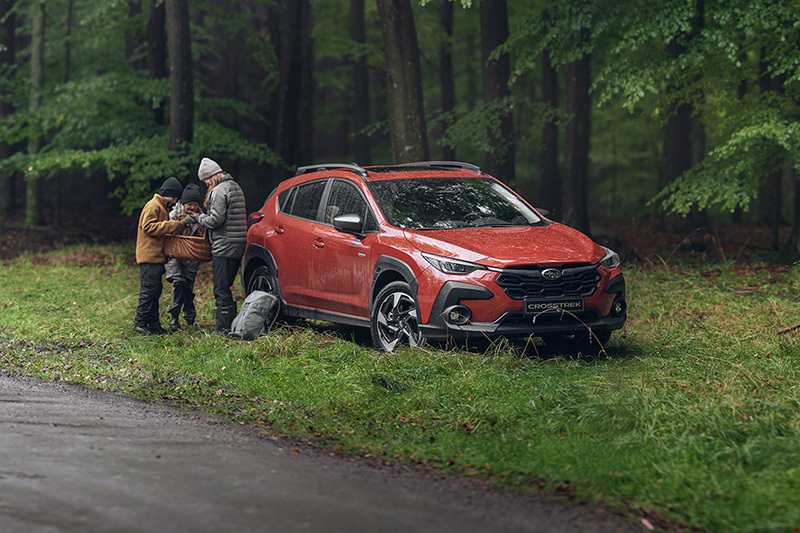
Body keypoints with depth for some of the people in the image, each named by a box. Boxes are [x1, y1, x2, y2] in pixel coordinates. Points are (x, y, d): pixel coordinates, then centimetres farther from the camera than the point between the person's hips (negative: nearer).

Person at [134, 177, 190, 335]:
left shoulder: (162, 207, 23)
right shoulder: (153, 206, -10)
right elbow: (148, 227, -20)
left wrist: (179, 226, 10)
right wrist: (173, 225, -20)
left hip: (157, 256, 10)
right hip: (149, 256, -10)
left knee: (156, 290, 10)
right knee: (149, 289, -10)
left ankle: (153, 324, 12)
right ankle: (140, 322, -7)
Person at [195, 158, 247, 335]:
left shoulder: (218, 191, -13)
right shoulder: (236, 187, 17)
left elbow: (215, 220, -19)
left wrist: (200, 218, 1)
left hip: (223, 247, -10)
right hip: (238, 246, 10)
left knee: (221, 290, -6)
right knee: (226, 288, 16)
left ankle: (223, 328, -7)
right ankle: (232, 324, 17)